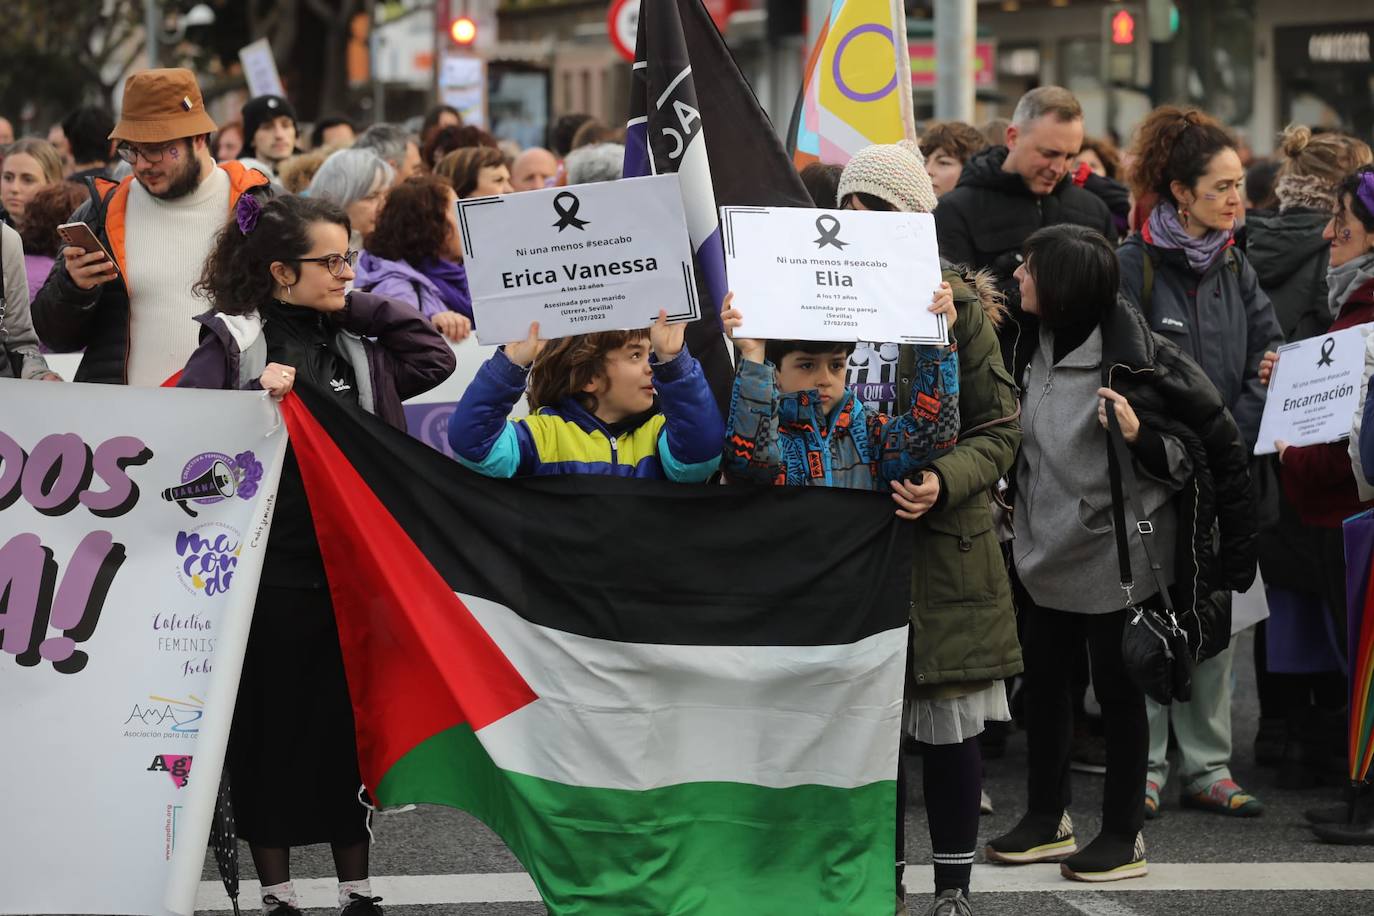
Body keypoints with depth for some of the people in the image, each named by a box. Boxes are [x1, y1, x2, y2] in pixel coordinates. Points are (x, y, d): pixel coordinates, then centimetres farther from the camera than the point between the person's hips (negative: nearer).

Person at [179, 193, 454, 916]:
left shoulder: (358, 337, 10)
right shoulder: (233, 340, -4)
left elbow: (434, 359, 1)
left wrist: (358, 307, 1)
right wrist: (259, 395, -24)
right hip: (271, 567, -4)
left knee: (352, 721, 10)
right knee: (270, 724, 5)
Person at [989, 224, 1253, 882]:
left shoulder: (1136, 360, -19)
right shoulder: (1034, 347, 2)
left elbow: (1215, 443, -15)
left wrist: (1141, 437, -28)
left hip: (1117, 555, -7)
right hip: (1047, 549, 7)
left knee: (1117, 688, 4)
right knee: (1042, 680, 14)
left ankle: (1124, 837, 15)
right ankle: (1047, 820, 28)